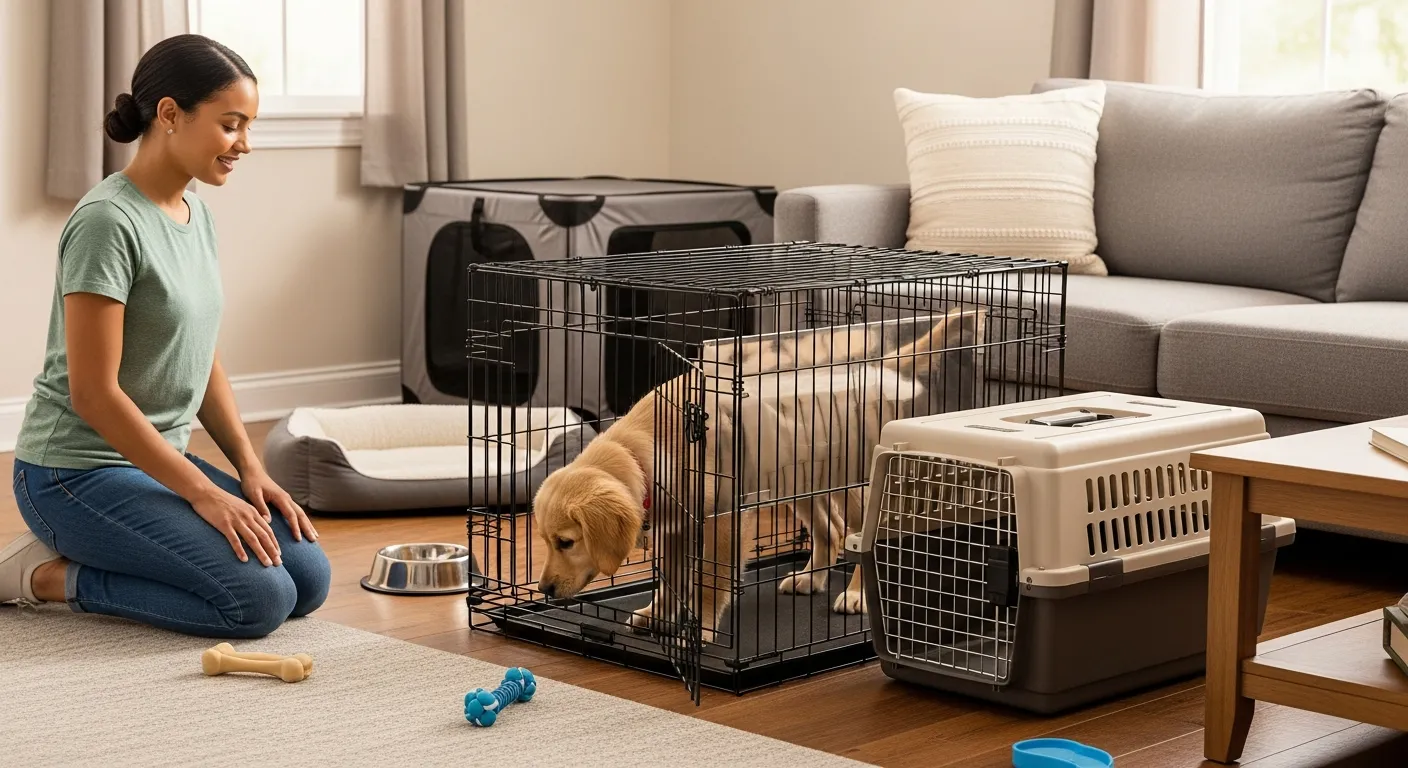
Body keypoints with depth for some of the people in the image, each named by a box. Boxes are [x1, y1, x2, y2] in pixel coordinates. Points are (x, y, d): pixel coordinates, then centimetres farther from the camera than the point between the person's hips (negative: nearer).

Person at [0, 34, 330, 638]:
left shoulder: (195, 215, 7)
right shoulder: (107, 221, -20)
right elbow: (93, 392, -22)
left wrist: (251, 469, 1)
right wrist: (200, 491, -19)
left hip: (157, 461, 9)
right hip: (78, 474, -9)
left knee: (308, 579, -1)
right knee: (259, 599, -20)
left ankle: (78, 556, 11)